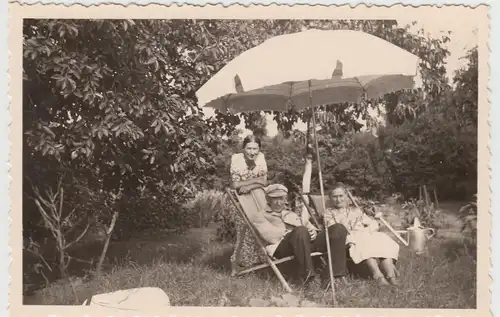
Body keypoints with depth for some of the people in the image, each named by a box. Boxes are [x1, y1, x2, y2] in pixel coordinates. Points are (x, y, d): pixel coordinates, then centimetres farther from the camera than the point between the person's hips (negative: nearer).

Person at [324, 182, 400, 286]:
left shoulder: (356, 210, 31)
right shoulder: (329, 213, 20)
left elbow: (374, 224, 19)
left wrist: (366, 231, -5)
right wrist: (350, 237, -17)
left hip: (366, 236, 4)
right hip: (349, 242, -4)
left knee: (383, 239, -27)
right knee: (362, 243, -38)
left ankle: (391, 276, -43)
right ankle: (378, 277, -53)